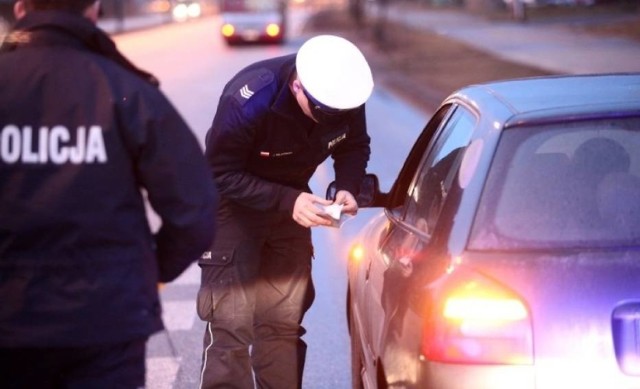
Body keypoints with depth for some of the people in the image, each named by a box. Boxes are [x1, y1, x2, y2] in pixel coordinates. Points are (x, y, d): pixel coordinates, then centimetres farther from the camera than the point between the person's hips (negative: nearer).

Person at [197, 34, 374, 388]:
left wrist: (347, 187, -20)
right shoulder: (249, 100, -33)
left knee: (284, 322, 8)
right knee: (230, 325, -11)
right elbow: (220, 174, -24)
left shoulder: (345, 95, -18)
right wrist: (288, 201, -33)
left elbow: (354, 147, 1)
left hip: (291, 201, 5)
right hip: (234, 204, -5)